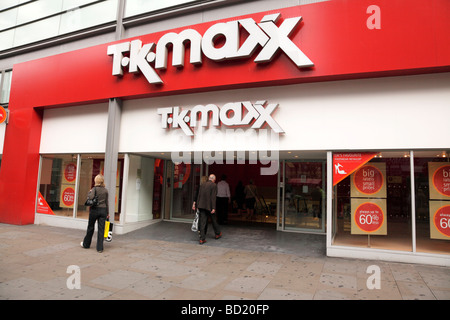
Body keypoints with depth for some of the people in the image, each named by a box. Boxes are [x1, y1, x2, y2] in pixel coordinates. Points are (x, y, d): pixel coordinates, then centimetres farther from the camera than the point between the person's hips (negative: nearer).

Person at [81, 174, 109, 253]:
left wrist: (90, 192, -4)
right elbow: (106, 202, 8)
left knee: (90, 228, 14)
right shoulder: (105, 190, 4)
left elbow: (91, 197, -25)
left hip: (95, 210, -2)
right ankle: (100, 248, 3)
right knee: (101, 229, 3)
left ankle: (86, 244, 32)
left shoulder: (95, 189, -8)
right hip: (103, 210, 3)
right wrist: (107, 213, 14)